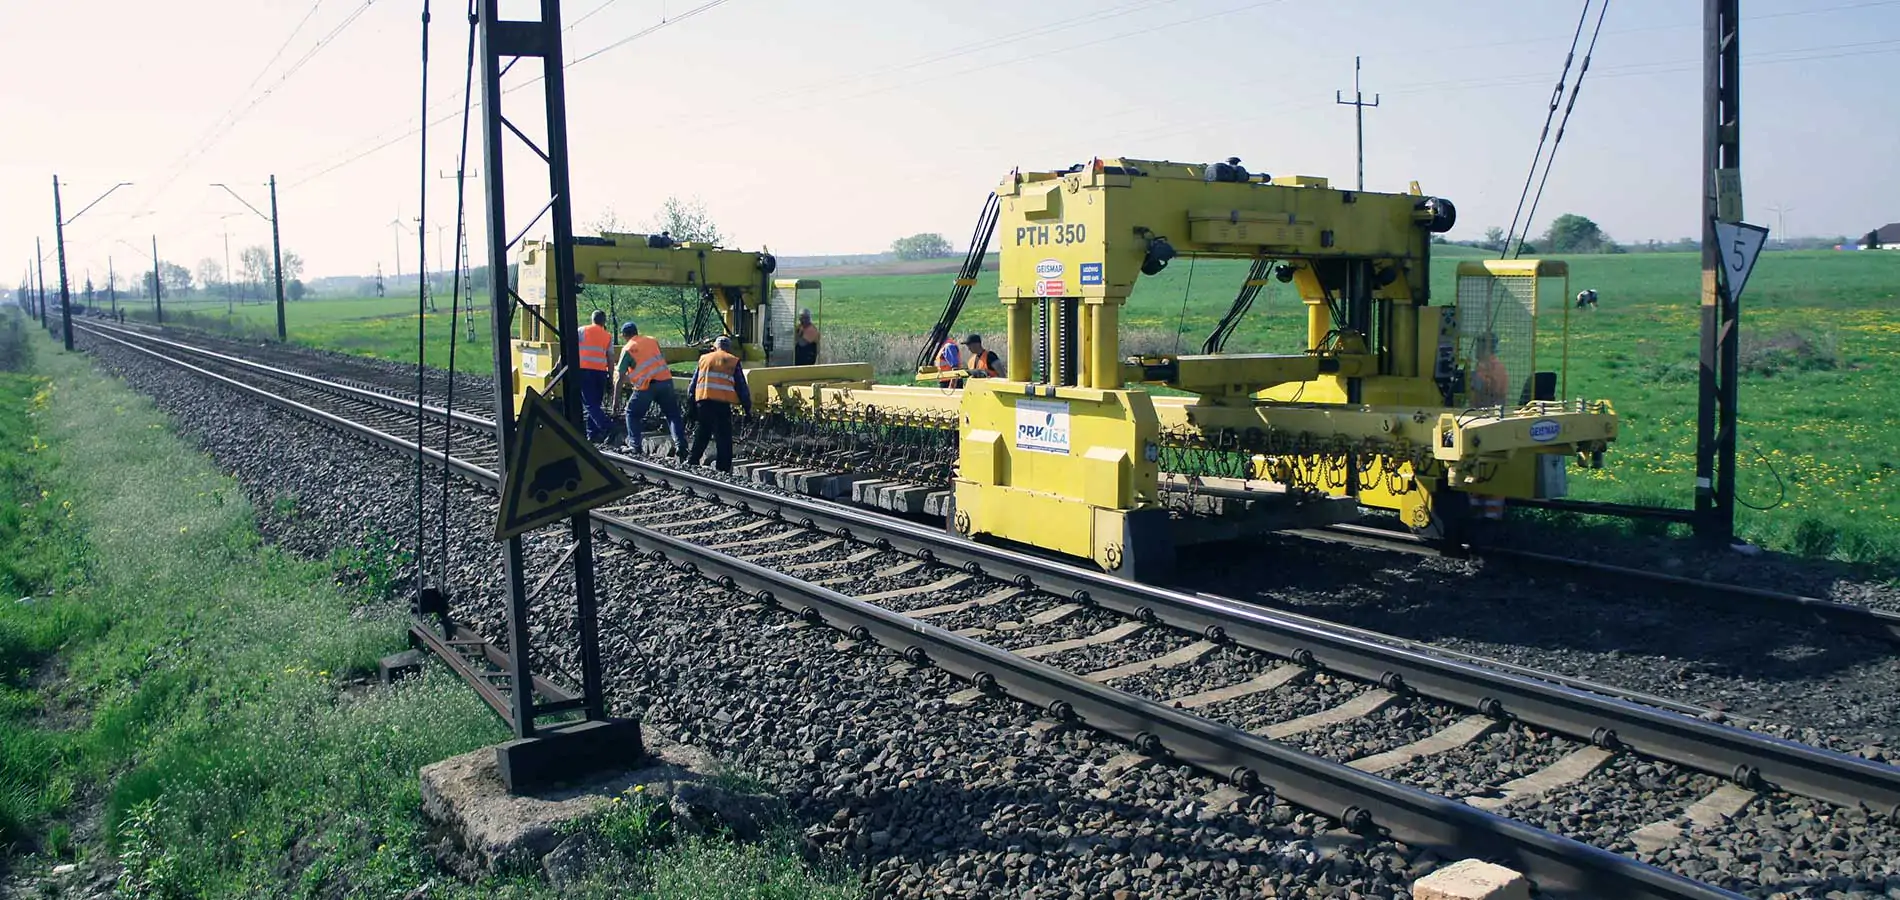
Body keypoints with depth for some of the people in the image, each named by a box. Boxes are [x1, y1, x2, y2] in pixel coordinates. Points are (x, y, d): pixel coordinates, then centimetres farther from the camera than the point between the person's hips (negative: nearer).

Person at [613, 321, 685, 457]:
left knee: (632, 414, 16)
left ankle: (635, 445, 9)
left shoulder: (627, 349, 2)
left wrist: (616, 398, 5)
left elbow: (620, 376, 1)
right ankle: (680, 445, -2)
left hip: (646, 386, -3)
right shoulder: (652, 341, 14)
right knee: (673, 414, 11)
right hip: (666, 381, 3)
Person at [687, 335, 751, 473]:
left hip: (702, 402, 4)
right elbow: (741, 387, 5)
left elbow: (693, 385, 17)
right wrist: (747, 407, 12)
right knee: (724, 440, -1)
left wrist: (692, 408, 21)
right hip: (722, 404, -4)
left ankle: (691, 464, 19)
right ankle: (722, 471, -4)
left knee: (700, 436, 16)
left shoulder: (703, 359, 17)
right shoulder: (733, 361, 6)